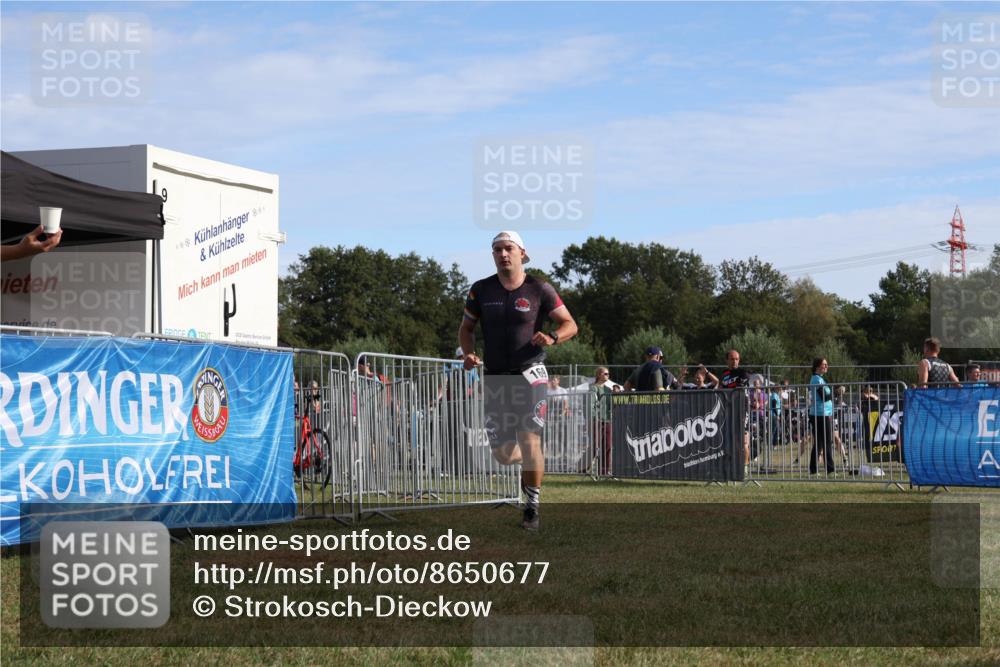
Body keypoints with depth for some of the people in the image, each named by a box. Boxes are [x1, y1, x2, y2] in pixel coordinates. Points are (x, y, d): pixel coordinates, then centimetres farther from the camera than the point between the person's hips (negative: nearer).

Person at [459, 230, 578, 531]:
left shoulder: (539, 289, -2)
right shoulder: (481, 290, 5)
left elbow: (570, 325, 0)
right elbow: (466, 328, 15)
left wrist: (552, 337, -21)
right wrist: (469, 354, -5)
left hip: (529, 374, -3)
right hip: (495, 378, 3)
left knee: (530, 442, -16)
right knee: (502, 453, 2)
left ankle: (532, 507, 0)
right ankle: (530, 463, 37)